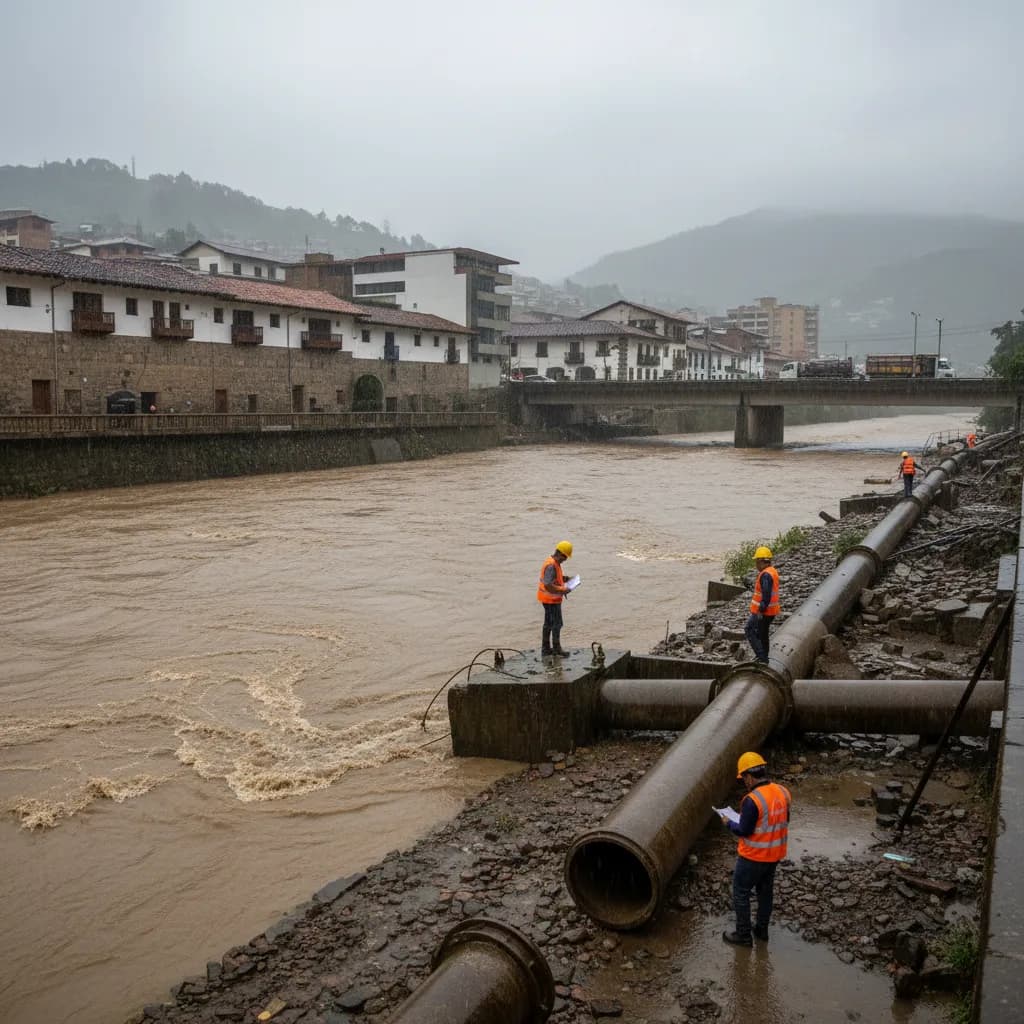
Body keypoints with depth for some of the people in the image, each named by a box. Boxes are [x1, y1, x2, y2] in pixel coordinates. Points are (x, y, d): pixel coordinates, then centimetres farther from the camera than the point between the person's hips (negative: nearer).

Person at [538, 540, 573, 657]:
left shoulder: (555, 563, 8)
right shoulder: (551, 566, -25)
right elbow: (548, 586, -29)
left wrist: (563, 579, 7)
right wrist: (563, 591, -22)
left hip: (548, 599, 10)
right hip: (552, 599, -10)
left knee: (548, 623, 16)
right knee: (557, 624, -2)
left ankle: (546, 648, 24)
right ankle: (557, 650, 4)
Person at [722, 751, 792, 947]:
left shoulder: (752, 800, -28)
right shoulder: (782, 792, -6)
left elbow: (744, 831, -22)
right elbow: (783, 821, 7)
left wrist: (729, 823, -3)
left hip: (753, 856, -7)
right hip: (774, 854, 7)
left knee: (741, 893, 11)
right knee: (766, 891, 23)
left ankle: (743, 935, 20)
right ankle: (762, 929, 37)